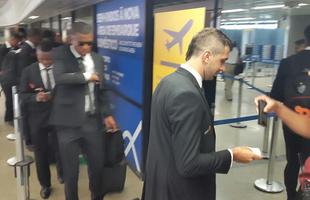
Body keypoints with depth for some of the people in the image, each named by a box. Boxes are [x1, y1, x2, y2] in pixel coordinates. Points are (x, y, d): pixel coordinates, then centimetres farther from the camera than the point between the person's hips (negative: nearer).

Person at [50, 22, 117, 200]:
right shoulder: (60, 55, -5)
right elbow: (59, 77, -24)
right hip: (69, 122, -3)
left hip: (93, 120, 4)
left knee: (98, 165, 15)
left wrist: (107, 114, 2)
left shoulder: (97, 59, 7)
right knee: (71, 170, 10)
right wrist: (86, 76, -15)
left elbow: (102, 89, 11)